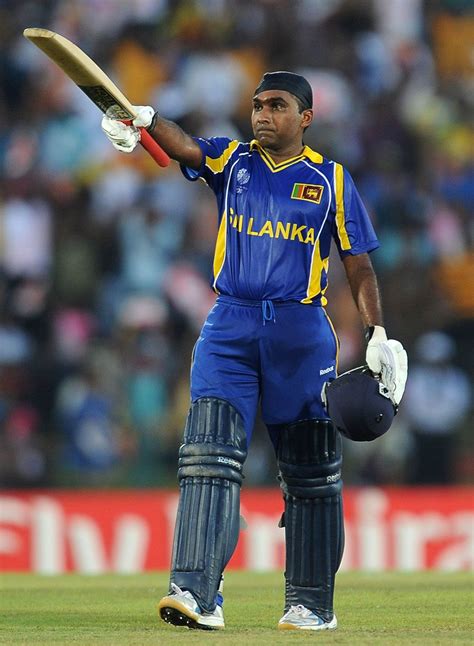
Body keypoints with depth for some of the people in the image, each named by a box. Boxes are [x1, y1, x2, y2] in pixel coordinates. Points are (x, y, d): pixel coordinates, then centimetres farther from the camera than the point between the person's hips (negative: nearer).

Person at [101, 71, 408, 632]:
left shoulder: (331, 180, 5)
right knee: (210, 457, -13)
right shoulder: (232, 160, 8)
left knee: (309, 471, 7)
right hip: (230, 328, 0)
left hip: (302, 333, 0)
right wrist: (145, 121, -34)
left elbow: (358, 264, 7)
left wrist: (377, 335, -2)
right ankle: (197, 593, -21)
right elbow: (184, 147, -13)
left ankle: (312, 603, 17)